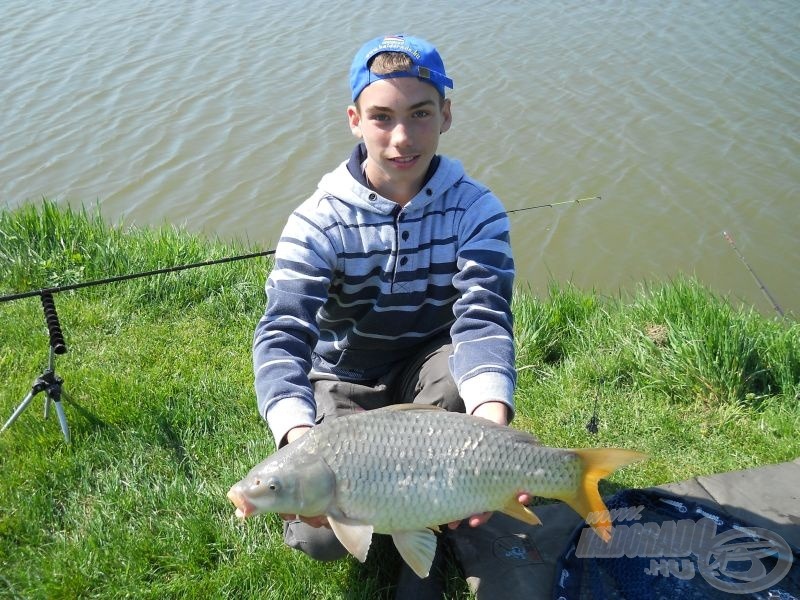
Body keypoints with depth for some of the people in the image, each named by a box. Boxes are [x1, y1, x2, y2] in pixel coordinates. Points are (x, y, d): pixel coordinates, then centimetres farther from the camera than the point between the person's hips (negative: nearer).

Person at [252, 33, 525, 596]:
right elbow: (282, 334, -31)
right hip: (346, 380, 0)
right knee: (324, 535, -19)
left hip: (428, 370, 1)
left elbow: (483, 318, -31)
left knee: (461, 364, -35)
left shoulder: (476, 209, -17)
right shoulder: (318, 221, -20)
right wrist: (298, 436, -52)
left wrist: (491, 419, -53)